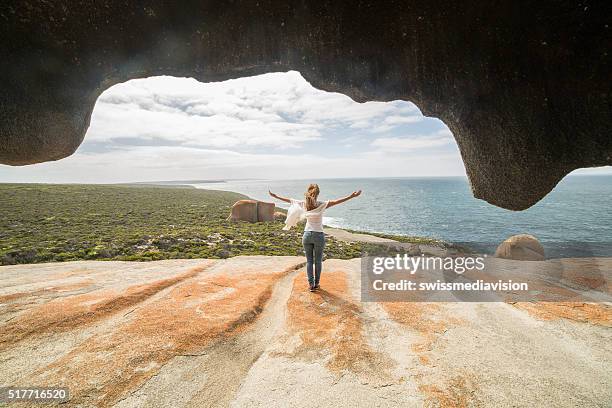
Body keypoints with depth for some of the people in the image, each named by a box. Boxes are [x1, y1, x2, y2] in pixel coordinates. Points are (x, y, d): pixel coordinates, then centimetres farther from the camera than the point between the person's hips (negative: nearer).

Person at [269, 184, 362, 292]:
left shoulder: (304, 204, -3)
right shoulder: (321, 205, -12)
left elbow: (289, 200, 7)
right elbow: (336, 201, -19)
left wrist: (275, 196, 18)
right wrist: (351, 196, -22)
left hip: (307, 234, 3)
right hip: (319, 235, -2)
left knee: (309, 261, 10)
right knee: (318, 261, 11)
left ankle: (311, 284, 10)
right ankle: (316, 283, 20)